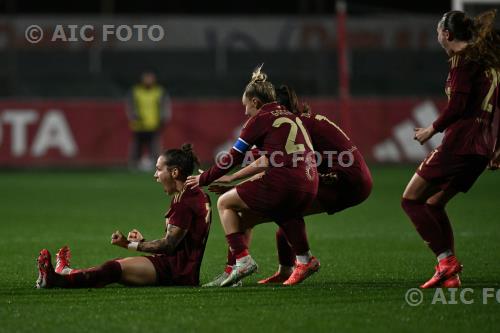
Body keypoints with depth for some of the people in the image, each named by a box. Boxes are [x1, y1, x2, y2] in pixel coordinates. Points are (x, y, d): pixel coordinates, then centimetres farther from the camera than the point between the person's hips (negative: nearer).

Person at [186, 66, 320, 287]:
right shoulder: (291, 117, 24)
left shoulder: (260, 119, 4)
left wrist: (203, 179, 15)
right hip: (310, 185, 7)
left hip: (281, 183, -7)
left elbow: (233, 158, 4)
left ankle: (242, 259, -1)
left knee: (225, 203, 10)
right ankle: (304, 259, 29)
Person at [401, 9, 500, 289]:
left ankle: (447, 261, -14)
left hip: (461, 140, -9)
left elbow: (457, 106, -16)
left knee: (411, 199, -3)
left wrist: (432, 129, -3)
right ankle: (451, 274, 9)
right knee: (434, 203, 17)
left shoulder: (463, 58, -8)